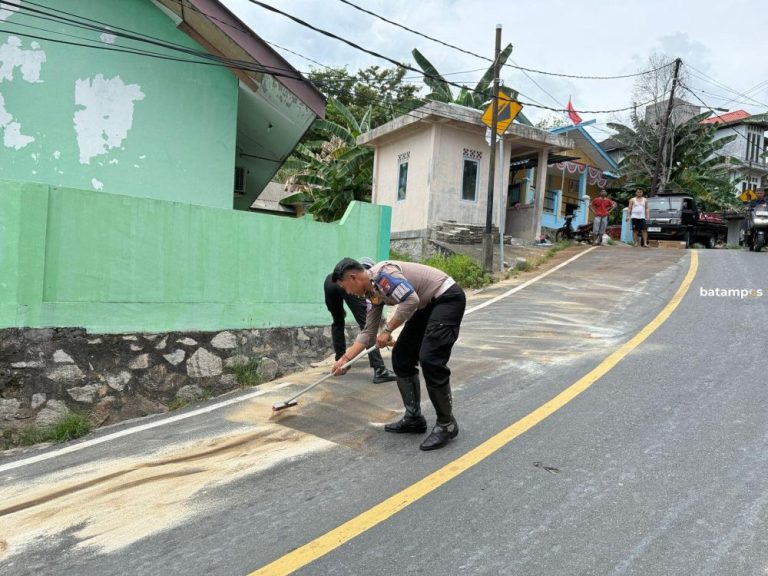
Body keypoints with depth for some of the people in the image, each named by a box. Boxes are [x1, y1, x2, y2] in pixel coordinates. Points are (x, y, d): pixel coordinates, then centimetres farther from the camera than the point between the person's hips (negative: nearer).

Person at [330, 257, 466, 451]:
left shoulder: (382, 272, -20)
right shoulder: (373, 293, 9)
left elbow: (411, 300, -31)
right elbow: (368, 332, 16)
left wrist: (387, 330, -20)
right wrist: (345, 358, 15)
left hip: (448, 297, -10)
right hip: (427, 305, 10)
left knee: (429, 359, -19)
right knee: (401, 357, 7)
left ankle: (447, 424, -2)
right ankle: (414, 418, 16)